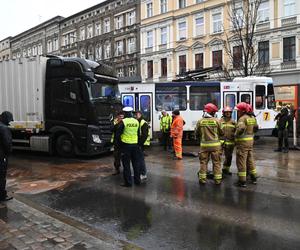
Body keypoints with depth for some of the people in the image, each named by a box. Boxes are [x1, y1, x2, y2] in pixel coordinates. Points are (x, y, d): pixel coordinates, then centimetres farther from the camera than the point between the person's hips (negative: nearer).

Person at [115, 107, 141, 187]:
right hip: (135, 144, 5)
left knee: (126, 164, 3)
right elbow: (139, 133, 10)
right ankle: (137, 180, 23)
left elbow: (118, 133, -8)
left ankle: (128, 182, 7)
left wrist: (119, 139, 11)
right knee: (136, 163, 14)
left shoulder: (123, 122, -11)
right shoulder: (136, 121, 4)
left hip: (126, 145, -5)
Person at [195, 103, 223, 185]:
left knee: (203, 162, 10)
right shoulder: (216, 121, -7)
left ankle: (202, 179, 14)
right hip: (215, 145, -1)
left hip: (204, 145, 1)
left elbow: (196, 134, 3)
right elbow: (222, 133, 2)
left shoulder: (200, 121, -4)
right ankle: (217, 179, 15)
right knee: (216, 162, 9)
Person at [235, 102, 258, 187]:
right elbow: (256, 127, 22)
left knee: (241, 161, -1)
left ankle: (242, 181, 4)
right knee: (250, 160, 19)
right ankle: (253, 178, 30)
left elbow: (241, 128, -33)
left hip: (243, 142, -9)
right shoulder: (252, 118, 11)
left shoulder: (242, 118, -16)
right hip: (250, 140, 9)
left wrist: (236, 134, -18)